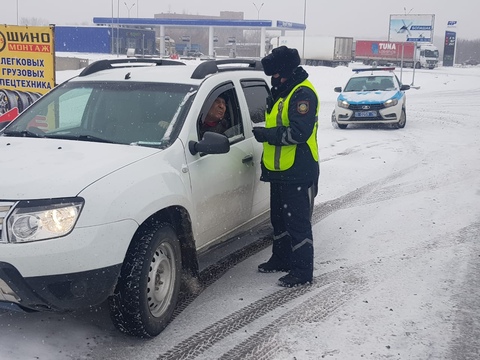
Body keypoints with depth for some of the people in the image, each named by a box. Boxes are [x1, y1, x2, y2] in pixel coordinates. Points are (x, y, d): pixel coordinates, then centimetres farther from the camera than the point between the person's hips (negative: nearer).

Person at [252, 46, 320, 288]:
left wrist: (267, 135, -20)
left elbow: (299, 132, -26)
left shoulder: (303, 93, -16)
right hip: (280, 170, 10)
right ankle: (281, 259, 34)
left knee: (298, 222, -4)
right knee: (279, 219, 19)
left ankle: (303, 271, 5)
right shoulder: (282, 92, 16)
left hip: (298, 173, -10)